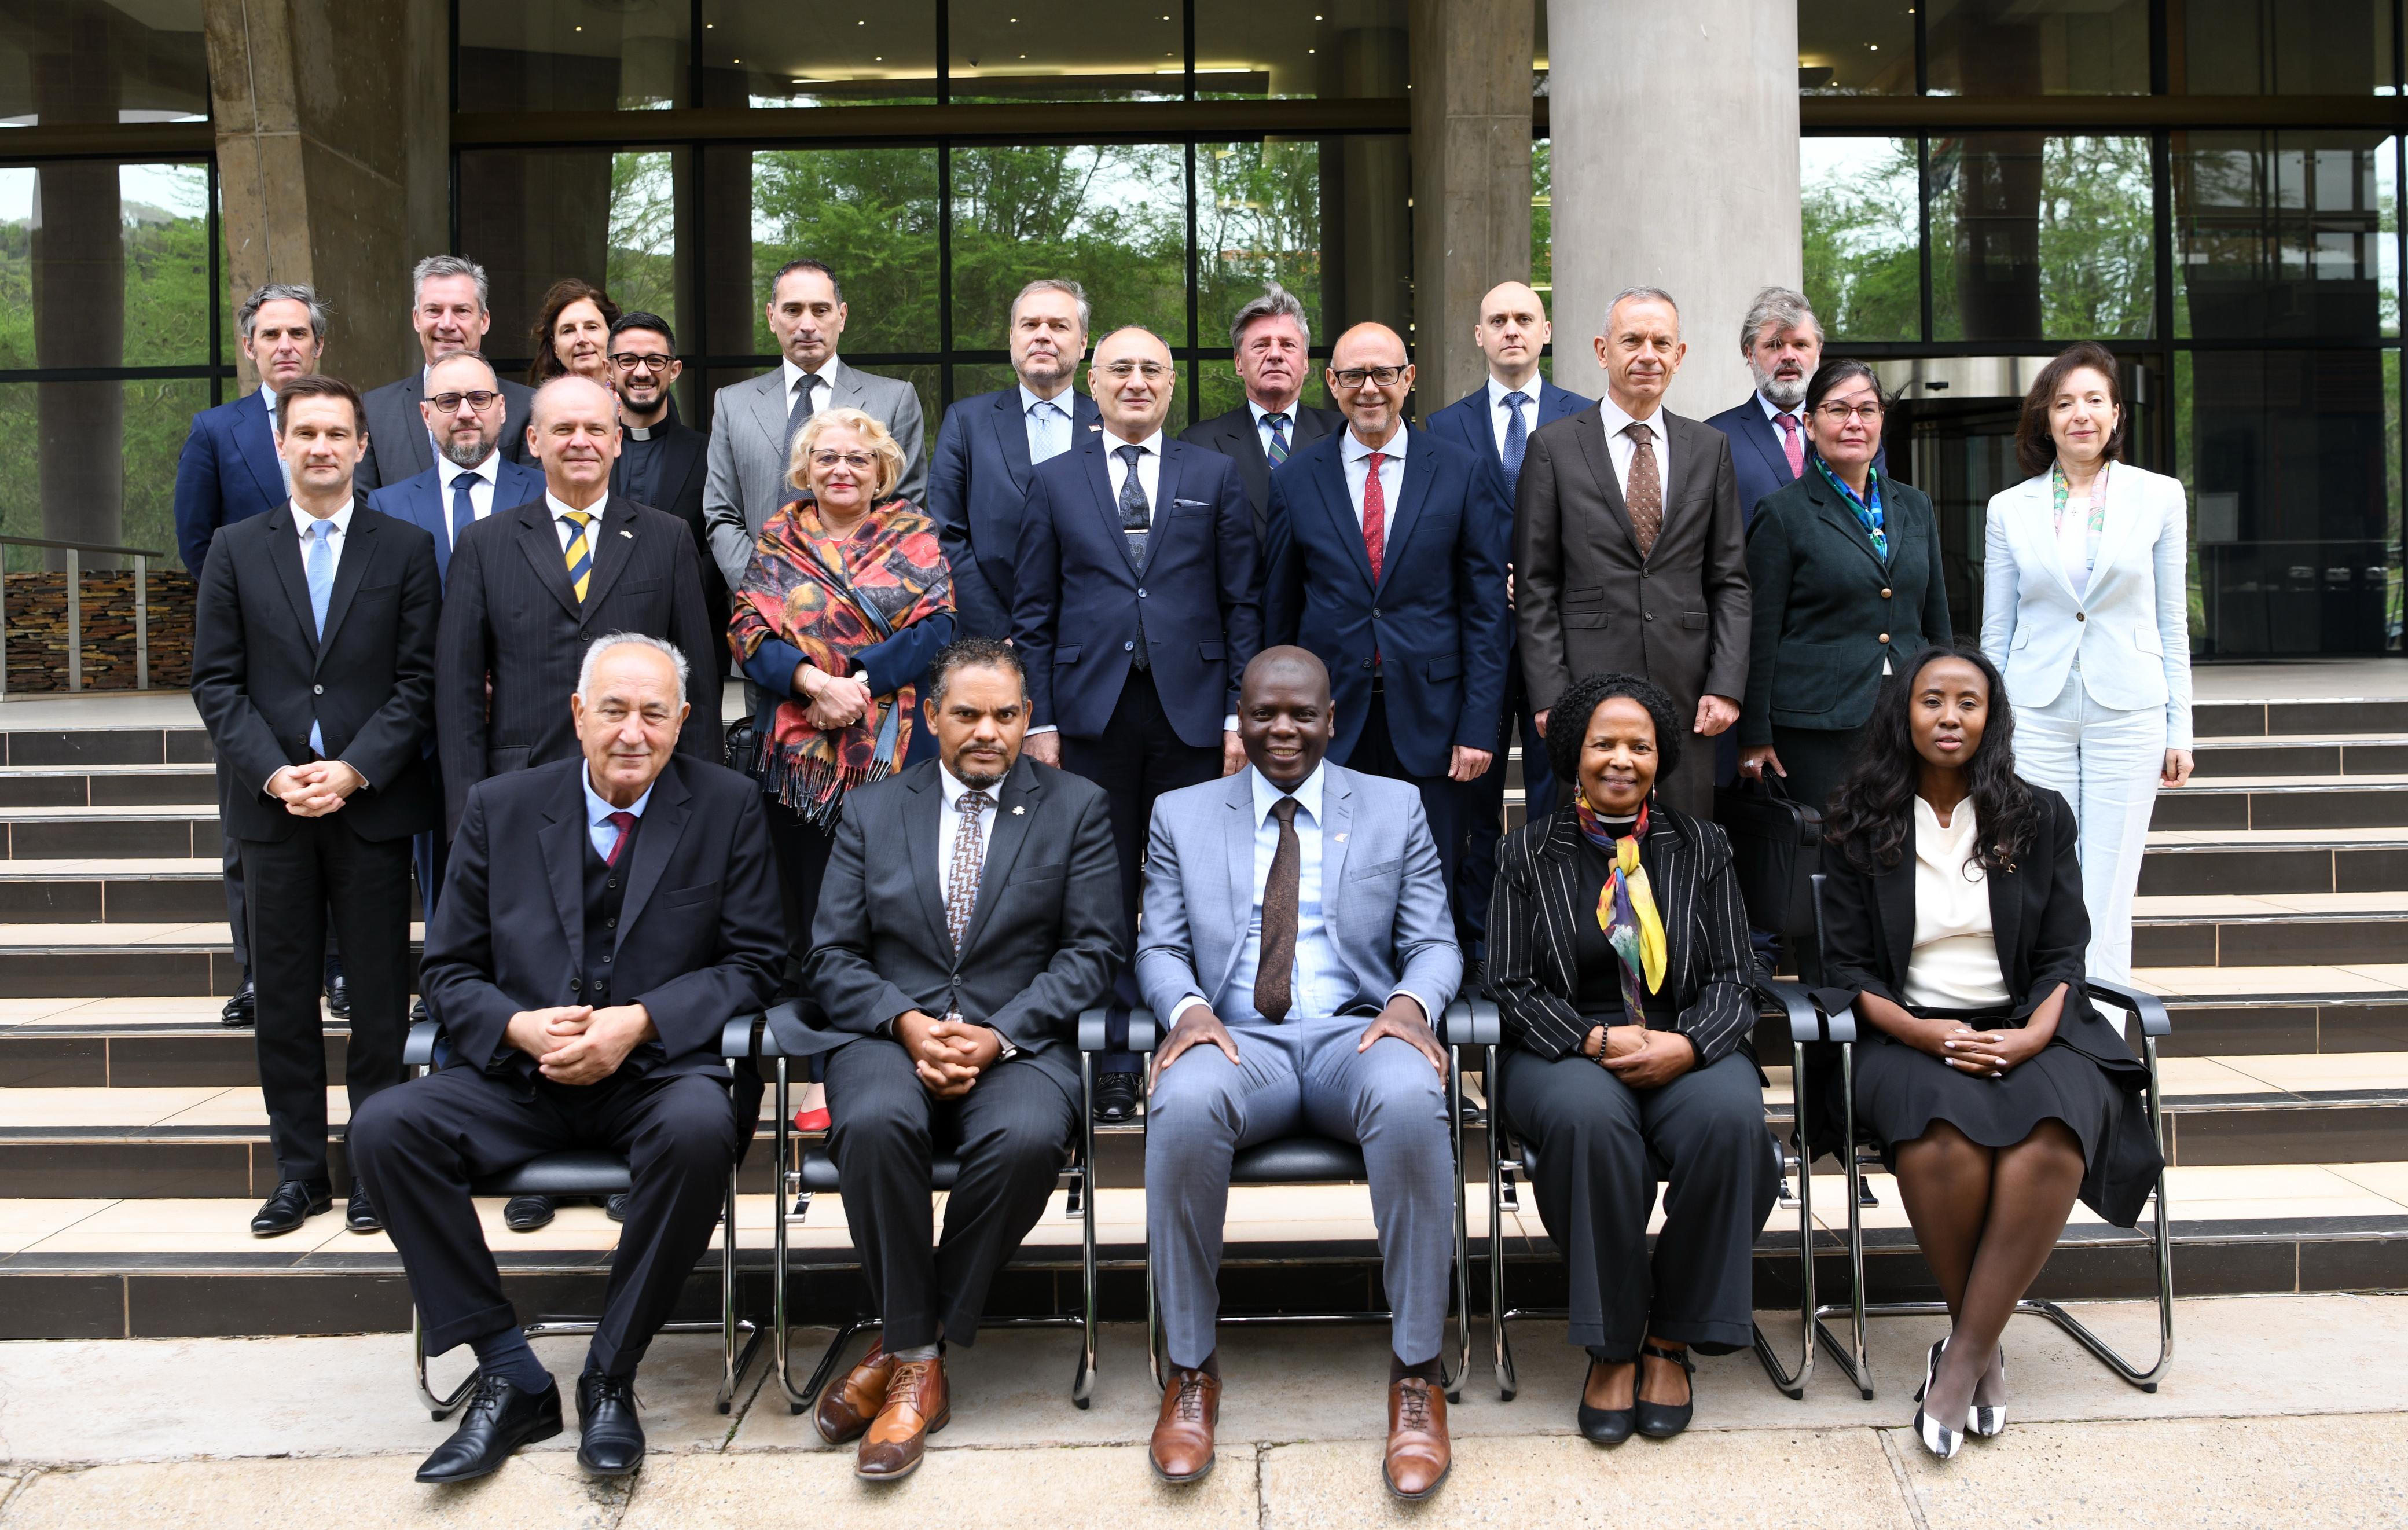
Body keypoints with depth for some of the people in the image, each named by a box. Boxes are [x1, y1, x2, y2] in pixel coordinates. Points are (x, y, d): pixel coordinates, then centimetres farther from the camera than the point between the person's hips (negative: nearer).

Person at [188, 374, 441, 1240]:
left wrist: (355, 770, -12)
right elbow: (215, 681, 4)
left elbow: (418, 680, -1)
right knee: (284, 996, 7)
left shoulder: (405, 549, 4)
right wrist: (273, 774, -9)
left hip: (374, 804, -1)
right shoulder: (236, 550, 8)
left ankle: (375, 1166, 13)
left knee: (380, 995, 3)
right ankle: (299, 1169, 18)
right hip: (271, 806, 2)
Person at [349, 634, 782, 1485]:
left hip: (662, 1071, -3)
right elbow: (450, 969, 8)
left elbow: (750, 965, -1)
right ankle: (510, 1377, -11)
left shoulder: (728, 807, 2)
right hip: (523, 1075, 3)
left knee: (700, 1128, -36)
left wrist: (639, 1022, -16)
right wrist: (518, 1028, -14)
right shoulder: (500, 808, 7)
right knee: (384, 1128, -21)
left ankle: (610, 1378, -15)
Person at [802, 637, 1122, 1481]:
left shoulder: (1076, 807, 9)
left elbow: (1092, 951, 2)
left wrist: (998, 1035, -13)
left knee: (1028, 1137, -35)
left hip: (1017, 1041, -1)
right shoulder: (872, 811, 14)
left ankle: (912, 1350, -16)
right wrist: (905, 1022, -12)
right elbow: (833, 955, 8)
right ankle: (917, 1358, -16)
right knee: (874, 1124, -34)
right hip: (893, 1033, 1)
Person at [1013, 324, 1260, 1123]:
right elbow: (1033, 615, 8)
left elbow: (1242, 603, 6)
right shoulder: (1055, 482, 10)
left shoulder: (1215, 476, 10)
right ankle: (1113, 1064, 13)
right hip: (1093, 714, 0)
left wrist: (1240, 714, -1)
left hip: (1191, 710, 0)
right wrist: (1039, 721, 0)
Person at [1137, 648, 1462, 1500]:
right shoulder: (1181, 816, 17)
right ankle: (1191, 1370, -19)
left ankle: (1417, 1375, -24)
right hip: (1237, 1040, 0)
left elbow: (1434, 943, 11)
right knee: (1184, 1107, -36)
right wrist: (1186, 1006, -13)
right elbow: (1159, 948, 11)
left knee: (1411, 1103, -37)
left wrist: (1411, 1002, -13)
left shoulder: (1396, 809, 16)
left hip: (1355, 1034, 0)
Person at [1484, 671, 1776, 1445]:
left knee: (1730, 1117, -33)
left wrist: (1687, 1045, -14)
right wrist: (1596, 1040, -15)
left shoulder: (1700, 847, 14)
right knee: (1589, 1117, -37)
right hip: (1567, 1053, -1)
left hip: (1688, 1050, 2)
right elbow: (1512, 984, 3)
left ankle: (1671, 1341, -15)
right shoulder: (1531, 851, 10)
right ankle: (1612, 1346, -20)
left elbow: (1734, 980, 8)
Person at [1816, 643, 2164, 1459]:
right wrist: (1922, 1032, -14)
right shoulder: (1860, 827, 10)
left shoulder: (2039, 818, 13)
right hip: (1906, 1036, -1)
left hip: (2023, 1032, 1)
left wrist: (2032, 1036, -12)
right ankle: (1985, 1347, -14)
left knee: (2051, 1138, -34)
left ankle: (1960, 1361, -25)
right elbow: (1846, 969, 4)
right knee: (1945, 1136, -36)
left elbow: (2062, 957, 8)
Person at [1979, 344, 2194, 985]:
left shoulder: (2159, 497, 5)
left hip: (2127, 712, 0)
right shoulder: (2011, 509, 6)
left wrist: (2179, 728, 4)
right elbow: (1995, 632, 10)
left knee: (2107, 895, 0)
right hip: (2036, 711, 1)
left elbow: (2172, 623, 7)